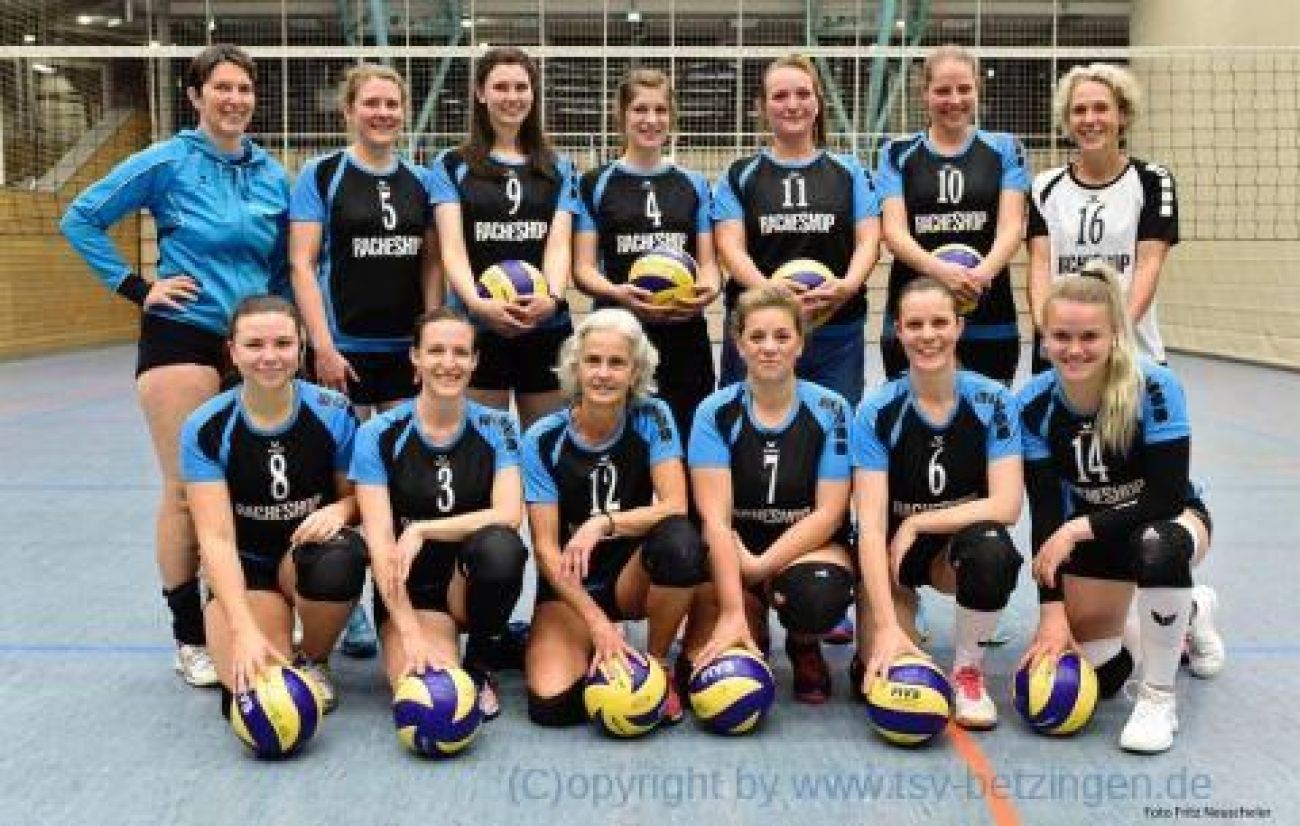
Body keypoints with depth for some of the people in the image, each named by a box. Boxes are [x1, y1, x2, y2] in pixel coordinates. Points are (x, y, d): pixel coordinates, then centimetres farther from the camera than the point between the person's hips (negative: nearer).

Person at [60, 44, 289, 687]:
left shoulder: (272, 175, 9)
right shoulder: (166, 162, -3)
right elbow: (80, 220, -2)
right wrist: (137, 288, -6)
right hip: (181, 338, -4)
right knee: (187, 489, -3)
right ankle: (190, 639, 7)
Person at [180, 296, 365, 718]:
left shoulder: (333, 413, -12)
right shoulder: (205, 429, -15)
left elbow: (359, 496, 1)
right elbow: (216, 537, -20)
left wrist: (339, 510, -25)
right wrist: (245, 630, -32)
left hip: (311, 553, 1)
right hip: (244, 568, -1)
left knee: (338, 560, -37)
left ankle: (313, 660, -3)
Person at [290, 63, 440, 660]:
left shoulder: (419, 181, 10)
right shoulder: (320, 175, 0)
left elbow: (431, 264, 10)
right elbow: (302, 264, -5)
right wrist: (322, 345, -13)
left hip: (408, 351, 4)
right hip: (344, 351, -3)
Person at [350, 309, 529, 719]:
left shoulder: (497, 428, -2)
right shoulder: (379, 436, -7)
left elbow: (508, 514, -14)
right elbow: (380, 541, -13)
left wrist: (422, 530, -19)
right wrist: (411, 633, -22)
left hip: (473, 583, 2)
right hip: (409, 590, -1)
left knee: (501, 546, -34)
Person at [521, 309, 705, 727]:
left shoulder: (653, 418, -9)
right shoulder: (543, 439, -12)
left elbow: (675, 506, -17)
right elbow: (545, 547, -13)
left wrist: (603, 523, -32)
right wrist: (597, 623, -23)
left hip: (633, 574, 1)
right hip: (569, 585, 0)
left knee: (680, 541, -34)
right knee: (552, 704, -24)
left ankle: (657, 664, -8)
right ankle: (592, 649, 13)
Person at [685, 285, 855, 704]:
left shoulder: (830, 410, -7)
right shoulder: (716, 412, -9)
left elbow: (829, 512, -10)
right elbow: (716, 517, -17)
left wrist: (760, 566, -19)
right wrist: (733, 612, -25)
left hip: (810, 545, 0)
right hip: (736, 550, 0)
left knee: (819, 597, -37)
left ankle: (804, 646, 2)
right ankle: (755, 628, 15)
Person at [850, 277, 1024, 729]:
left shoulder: (994, 402, -13)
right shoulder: (877, 412, -17)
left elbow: (1006, 505, -18)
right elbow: (871, 524, -23)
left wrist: (916, 523, -18)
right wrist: (886, 625, -32)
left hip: (961, 543, 1)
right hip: (895, 549, 0)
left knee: (994, 551, -36)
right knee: (875, 679, -20)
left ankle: (968, 668, -8)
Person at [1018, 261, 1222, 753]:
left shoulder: (1155, 388, -28)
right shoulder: (1035, 405, -19)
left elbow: (1166, 498, -29)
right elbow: (1045, 514, -16)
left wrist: (1078, 529, -32)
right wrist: (1051, 609, -22)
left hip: (1170, 520, -3)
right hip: (1091, 533, 3)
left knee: (1158, 546, -40)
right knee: (1096, 676, -5)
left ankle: (1158, 701, -17)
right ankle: (1186, 615, 28)